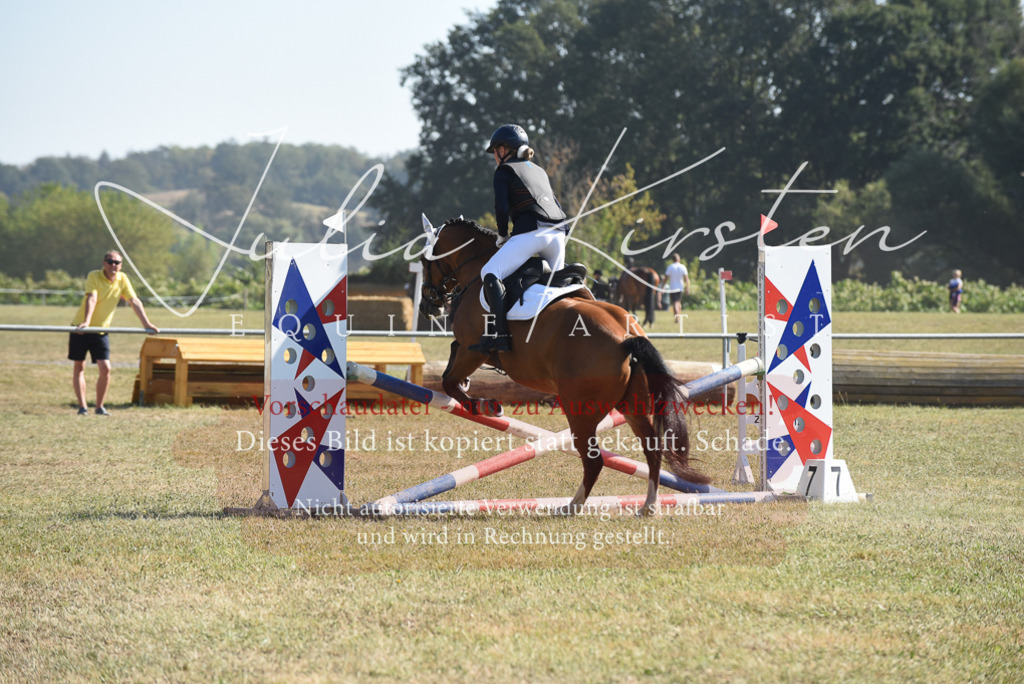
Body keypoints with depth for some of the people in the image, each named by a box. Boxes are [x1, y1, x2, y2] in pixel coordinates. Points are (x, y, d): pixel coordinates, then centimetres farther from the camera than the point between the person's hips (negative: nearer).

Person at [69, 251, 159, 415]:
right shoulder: (94, 276, -15)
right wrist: (86, 322, -40)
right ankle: (82, 406, 4)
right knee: (79, 367, -1)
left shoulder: (122, 279, -2)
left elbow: (134, 301, -1)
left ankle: (99, 406, 5)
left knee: (105, 369, -8)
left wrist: (146, 323, -8)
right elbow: (91, 299, -28)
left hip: (101, 330, 3)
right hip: (80, 328, -3)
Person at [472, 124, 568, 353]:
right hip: (558, 232, 7)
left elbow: (502, 208, -4)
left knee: (490, 273, -12)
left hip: (531, 231, -7)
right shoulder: (540, 171, 30)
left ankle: (499, 334, -28)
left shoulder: (504, 171, 10)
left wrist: (503, 236, 11)